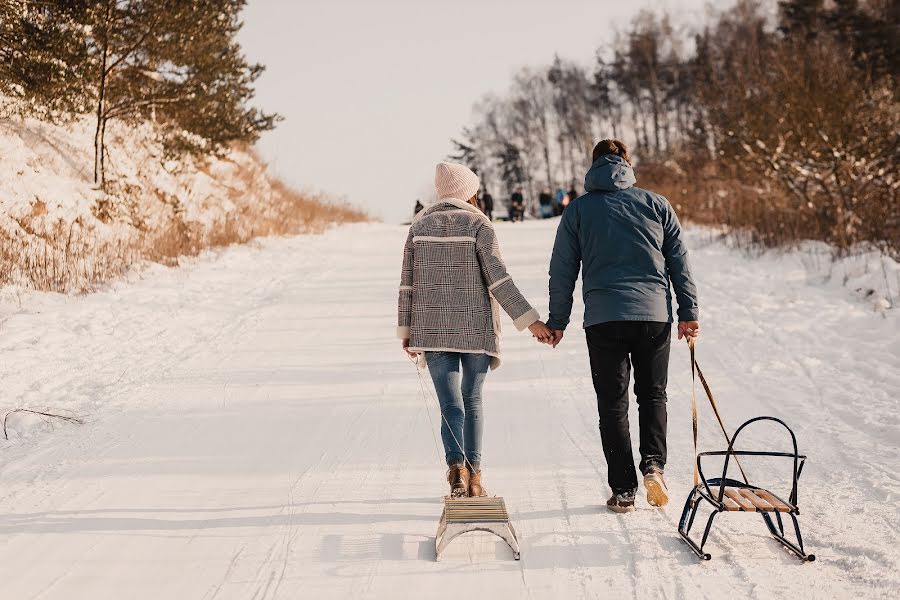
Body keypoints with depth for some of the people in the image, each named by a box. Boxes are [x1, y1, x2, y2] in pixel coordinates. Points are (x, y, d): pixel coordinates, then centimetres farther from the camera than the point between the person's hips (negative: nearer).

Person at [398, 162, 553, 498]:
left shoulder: (420, 226, 6)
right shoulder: (478, 225, -5)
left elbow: (408, 284, 6)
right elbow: (499, 280, -12)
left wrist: (407, 330, 12)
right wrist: (530, 320, -12)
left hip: (433, 330, 2)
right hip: (475, 329, -2)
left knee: (451, 404, 1)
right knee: (472, 401, 12)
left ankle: (457, 466, -22)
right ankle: (473, 476, 11)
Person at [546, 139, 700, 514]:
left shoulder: (578, 209, 5)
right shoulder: (656, 204, 7)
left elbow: (562, 271, 6)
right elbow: (679, 262, 7)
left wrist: (557, 321, 12)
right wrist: (689, 312, 11)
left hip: (603, 318, -1)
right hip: (655, 314, 1)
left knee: (613, 404, 6)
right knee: (653, 394, 16)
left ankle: (623, 490, 4)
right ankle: (654, 463, -6)